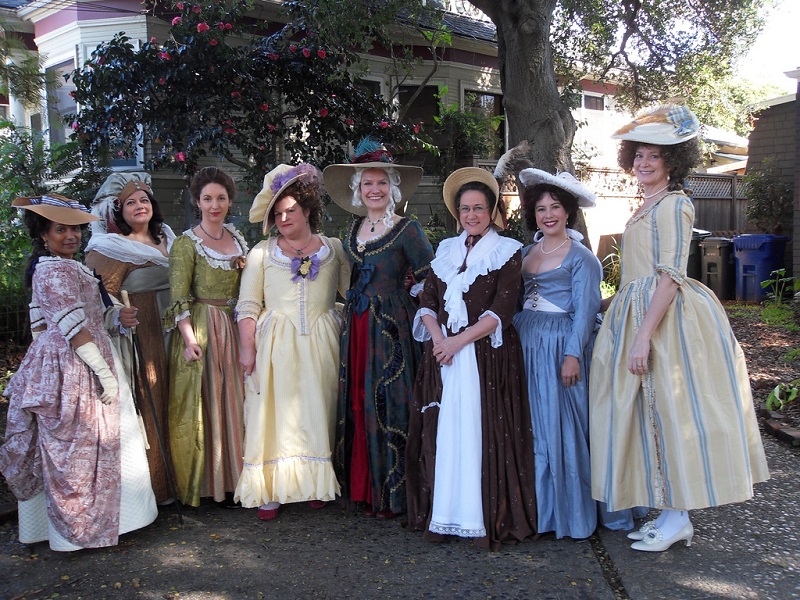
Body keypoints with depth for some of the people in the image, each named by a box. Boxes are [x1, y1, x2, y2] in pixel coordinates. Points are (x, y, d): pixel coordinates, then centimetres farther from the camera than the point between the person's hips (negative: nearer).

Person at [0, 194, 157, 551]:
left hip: (52, 360, 10)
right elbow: (74, 328, -21)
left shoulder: (45, 268, 14)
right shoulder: (59, 270, -17)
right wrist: (105, 373, -19)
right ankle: (80, 526, 11)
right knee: (78, 446, 0)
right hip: (73, 367, -10)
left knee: (63, 448, 16)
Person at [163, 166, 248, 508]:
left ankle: (231, 477, 21)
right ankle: (204, 482, 11)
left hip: (235, 329, 6)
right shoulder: (187, 243, -7)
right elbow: (178, 298, -12)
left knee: (233, 401, 9)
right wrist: (189, 339, -19)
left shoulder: (237, 237, 10)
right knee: (203, 404, 0)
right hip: (201, 328, -6)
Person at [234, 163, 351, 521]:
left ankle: (316, 485, 15)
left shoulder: (333, 249, 9)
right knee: (274, 414, -2)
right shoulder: (262, 253, 7)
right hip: (275, 344, 0)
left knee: (316, 411, 4)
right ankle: (270, 491, 4)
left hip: (320, 344, 1)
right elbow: (248, 305, 3)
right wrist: (247, 347, -5)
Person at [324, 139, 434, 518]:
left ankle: (392, 494, 10)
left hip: (391, 328, -6)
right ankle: (363, 488, 19)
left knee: (388, 405, -2)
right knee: (357, 404, 8)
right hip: (355, 328, 6)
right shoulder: (354, 229, 12)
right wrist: (355, 308, 16)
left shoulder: (407, 230, -8)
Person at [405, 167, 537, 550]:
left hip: (487, 356, -4)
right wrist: (437, 337, -9)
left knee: (484, 432, -4)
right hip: (443, 355, 4)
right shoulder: (446, 250, 15)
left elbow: (501, 311, -8)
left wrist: (459, 341, -15)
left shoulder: (507, 251, 1)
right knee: (444, 432, 3)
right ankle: (442, 516, 12)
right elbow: (427, 301, 9)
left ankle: (489, 520, 4)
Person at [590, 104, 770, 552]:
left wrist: (644, 337, -24)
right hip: (642, 312, 10)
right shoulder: (649, 205, 17)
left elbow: (670, 277, -19)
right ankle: (670, 514, 20)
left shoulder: (673, 205, -11)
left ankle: (678, 520, 7)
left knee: (670, 411, -4)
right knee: (654, 412, 11)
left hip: (667, 319, -10)